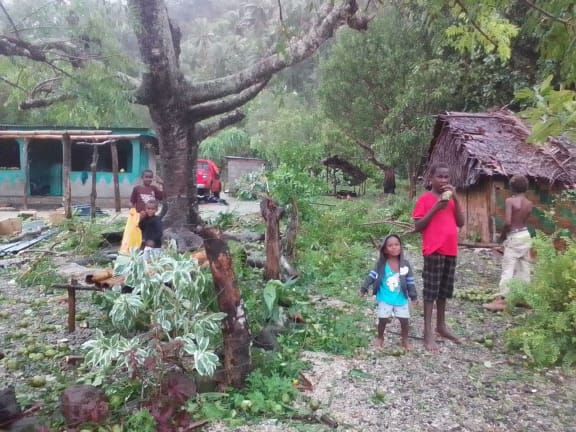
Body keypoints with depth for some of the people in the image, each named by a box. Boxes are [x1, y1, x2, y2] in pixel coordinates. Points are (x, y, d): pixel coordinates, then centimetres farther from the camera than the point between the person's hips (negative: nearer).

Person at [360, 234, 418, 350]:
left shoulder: (405, 264, -6)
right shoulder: (381, 264, -11)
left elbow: (410, 281, 1)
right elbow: (372, 276, -4)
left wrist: (413, 296, 4)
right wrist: (364, 288, -5)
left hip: (401, 299, 1)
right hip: (385, 298, -1)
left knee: (404, 320, 3)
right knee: (383, 319, 3)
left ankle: (404, 339, 26)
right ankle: (380, 338, 28)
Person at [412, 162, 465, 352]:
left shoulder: (451, 198, 13)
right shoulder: (425, 198, -5)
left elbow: (461, 223, 5)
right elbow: (417, 227, -10)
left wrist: (456, 199, -4)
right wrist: (435, 208, -18)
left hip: (451, 250, 6)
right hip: (433, 250, -6)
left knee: (445, 290, 15)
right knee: (431, 290, -4)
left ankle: (441, 326, 29)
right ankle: (428, 333, -1)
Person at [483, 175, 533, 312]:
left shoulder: (510, 201, -15)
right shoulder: (529, 204, 4)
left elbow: (507, 222, -21)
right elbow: (524, 220, 7)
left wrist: (502, 235, -7)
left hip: (514, 237, -7)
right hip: (525, 236, 7)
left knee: (508, 270, -8)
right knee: (524, 268, 14)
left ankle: (501, 300, -10)